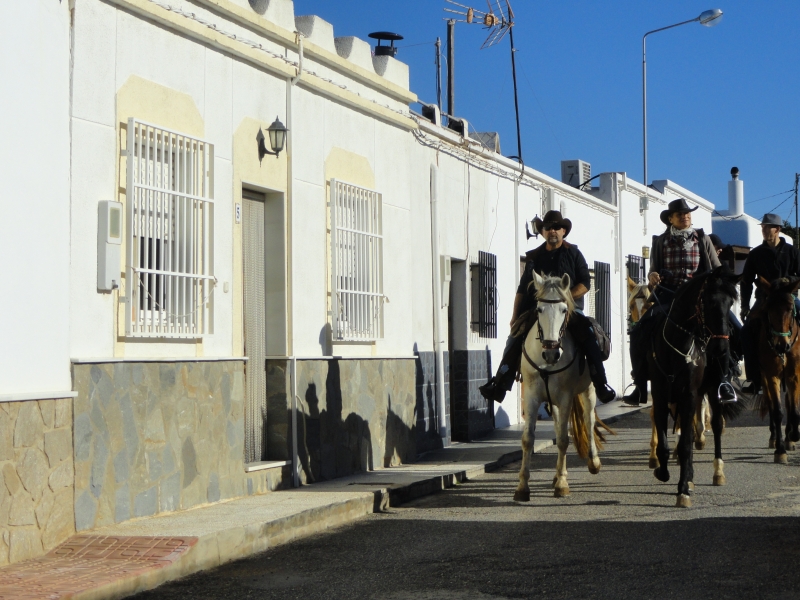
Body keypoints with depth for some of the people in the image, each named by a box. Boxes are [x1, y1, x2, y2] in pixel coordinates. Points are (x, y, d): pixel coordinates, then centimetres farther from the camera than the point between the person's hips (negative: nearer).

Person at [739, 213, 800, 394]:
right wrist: (745, 306, 0)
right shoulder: (755, 254, 5)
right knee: (748, 331, -17)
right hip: (764, 300, 1)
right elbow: (746, 282, 7)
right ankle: (754, 378, -11)